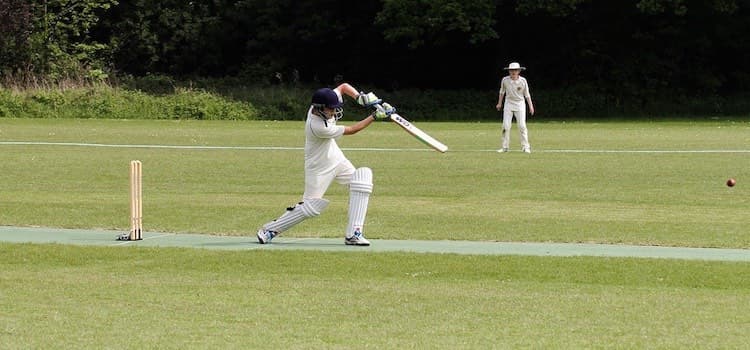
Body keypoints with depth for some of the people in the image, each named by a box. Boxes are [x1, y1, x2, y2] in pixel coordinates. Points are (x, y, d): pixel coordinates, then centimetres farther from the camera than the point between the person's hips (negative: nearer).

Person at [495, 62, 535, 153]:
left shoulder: (523, 81, -10)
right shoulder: (505, 80, -8)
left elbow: (527, 94, -2)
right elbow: (502, 92, 8)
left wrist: (531, 106, -4)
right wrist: (499, 103, 15)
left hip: (520, 104, -1)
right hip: (509, 104, 1)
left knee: (522, 126, -6)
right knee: (506, 126, -3)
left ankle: (525, 147, 0)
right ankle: (505, 147, 5)